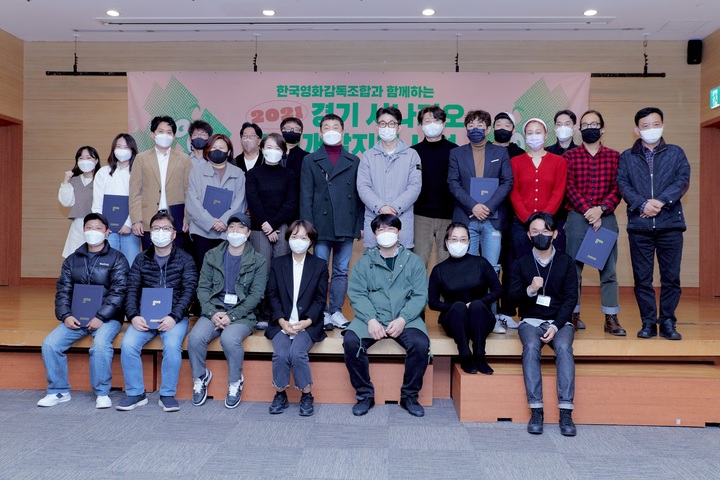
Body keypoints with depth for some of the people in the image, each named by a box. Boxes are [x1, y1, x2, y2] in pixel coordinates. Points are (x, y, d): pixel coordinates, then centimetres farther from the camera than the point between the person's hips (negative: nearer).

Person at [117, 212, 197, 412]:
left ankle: (168, 394, -12)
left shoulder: (184, 259, 4)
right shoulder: (141, 259, 13)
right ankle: (135, 393, -5)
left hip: (174, 316, -3)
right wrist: (134, 316, -12)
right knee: (128, 345, -23)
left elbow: (189, 291, -5)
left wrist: (174, 317, -19)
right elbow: (132, 290, 7)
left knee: (172, 345, -30)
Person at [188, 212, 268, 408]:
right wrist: (212, 313, -11)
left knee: (229, 339, -33)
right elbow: (203, 288, 6)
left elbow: (256, 295, -4)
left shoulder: (258, 261, 3)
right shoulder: (212, 256, 11)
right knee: (195, 337, -26)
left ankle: (235, 382, -6)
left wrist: (231, 316, -14)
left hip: (242, 314, -2)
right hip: (214, 311, 3)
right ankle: (200, 378, 2)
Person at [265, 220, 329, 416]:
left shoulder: (320, 265, 7)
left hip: (308, 324, -1)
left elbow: (320, 299, 2)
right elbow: (272, 295, 6)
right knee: (280, 354, -25)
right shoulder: (278, 263, 11)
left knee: (297, 353, -27)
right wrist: (282, 321, -9)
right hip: (282, 322, 2)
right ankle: (280, 395, -4)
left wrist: (306, 321, -12)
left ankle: (307, 396, -7)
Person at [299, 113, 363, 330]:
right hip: (321, 226, -1)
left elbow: (359, 195, 9)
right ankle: (322, 312, 13)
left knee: (341, 271, 7)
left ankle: (336, 311, 17)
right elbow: (305, 196, 3)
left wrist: (361, 224, 3)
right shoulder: (310, 160, 8)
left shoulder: (354, 161, 11)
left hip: (346, 227, 2)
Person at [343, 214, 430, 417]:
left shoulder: (413, 261, 11)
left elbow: (420, 295, 1)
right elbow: (356, 293, 0)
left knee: (420, 344, -28)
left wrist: (402, 319, -15)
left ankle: (409, 395, -3)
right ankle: (365, 394, -6)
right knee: (351, 341, -26)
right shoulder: (365, 262, 12)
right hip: (372, 318, 1)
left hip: (405, 319, 0)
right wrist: (371, 320, -16)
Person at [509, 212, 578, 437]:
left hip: (559, 321, 0)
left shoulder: (566, 262, 6)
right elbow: (513, 298, 0)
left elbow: (571, 298, -1)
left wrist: (555, 327, -15)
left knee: (564, 347, -31)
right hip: (530, 321, 0)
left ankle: (565, 412, -28)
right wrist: (529, 290, -22)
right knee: (531, 347, -31)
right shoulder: (521, 263, 7)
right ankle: (536, 411, -29)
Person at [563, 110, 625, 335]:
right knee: (574, 268, 4)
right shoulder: (570, 156, 6)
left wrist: (600, 209, -14)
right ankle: (574, 315, 13)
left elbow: (618, 188, 0)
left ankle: (611, 318, 9)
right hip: (577, 217, 0)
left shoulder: (614, 156, 9)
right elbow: (570, 187, -4)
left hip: (606, 217, 1)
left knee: (608, 269, 3)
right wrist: (587, 211, -13)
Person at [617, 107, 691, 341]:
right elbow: (623, 185, 0)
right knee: (642, 277, 3)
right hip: (639, 225, 0)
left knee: (671, 276, 2)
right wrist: (642, 205, -15)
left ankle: (667, 322, 12)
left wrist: (660, 201, -16)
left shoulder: (676, 153, 11)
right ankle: (648, 322, 12)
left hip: (670, 223, 0)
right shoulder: (627, 157, 12)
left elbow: (683, 180, -1)